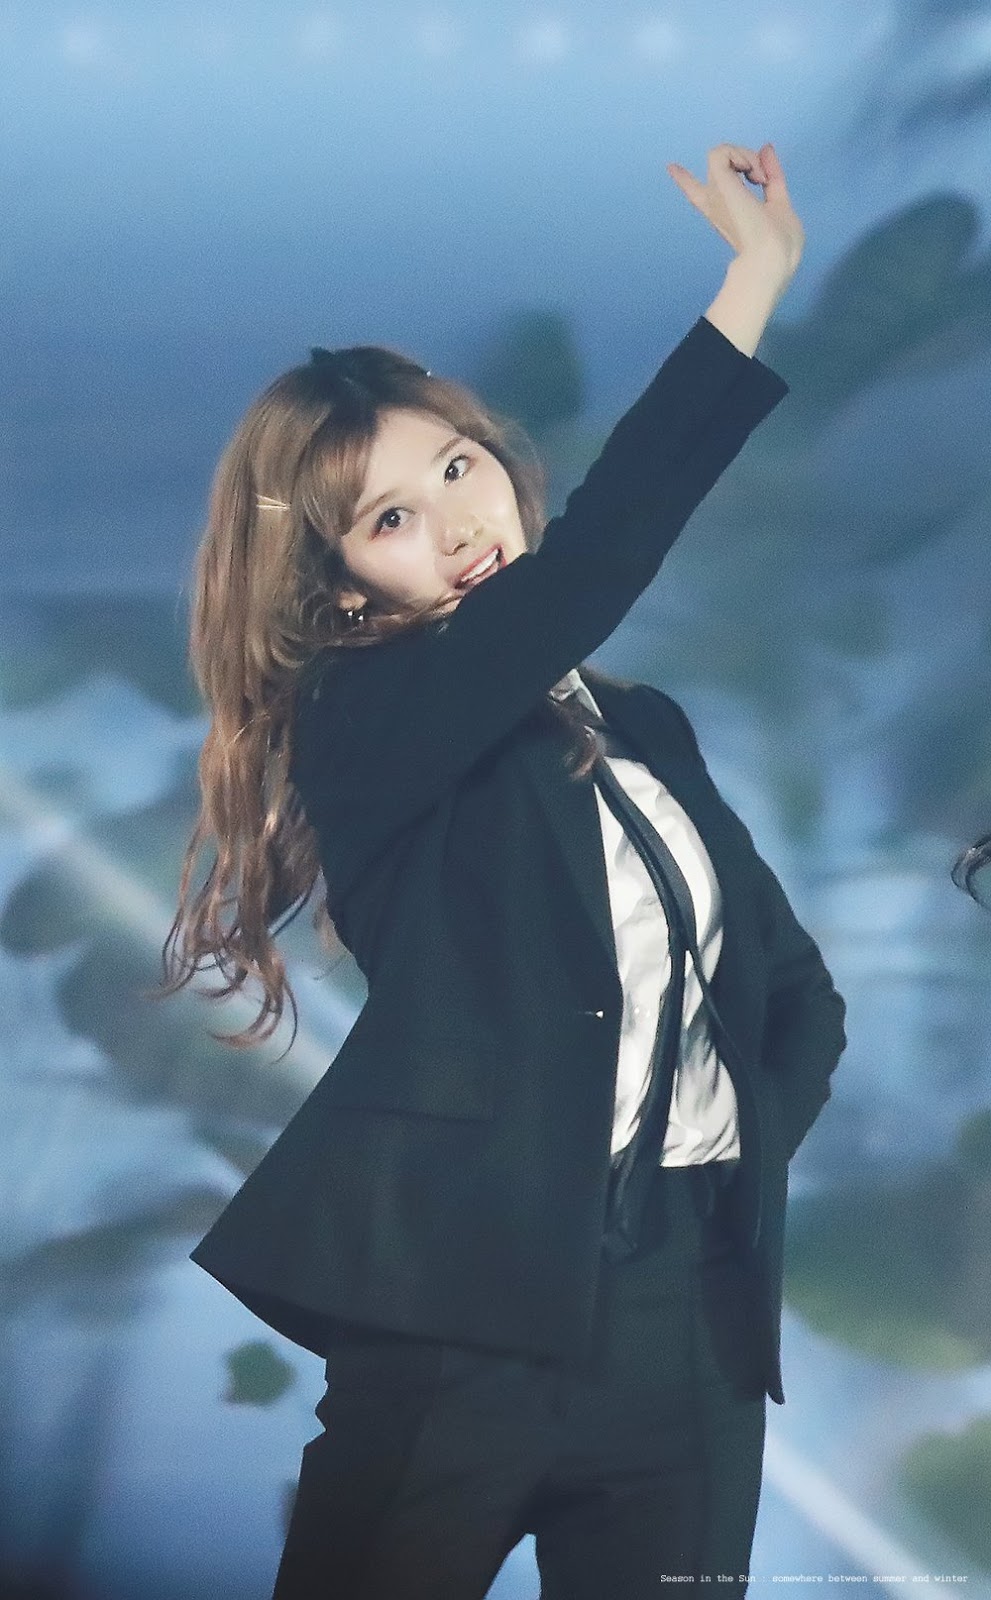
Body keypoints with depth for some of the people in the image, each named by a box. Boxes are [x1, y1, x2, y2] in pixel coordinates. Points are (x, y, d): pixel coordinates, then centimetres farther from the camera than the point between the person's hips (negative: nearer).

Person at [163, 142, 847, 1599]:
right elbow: (580, 568, -20)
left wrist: (759, 1141, -2)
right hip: (476, 1311, -5)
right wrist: (758, 280, -20)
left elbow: (793, 991, 18)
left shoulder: (647, 730, 15)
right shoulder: (363, 727, -4)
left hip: (699, 1309, 5)